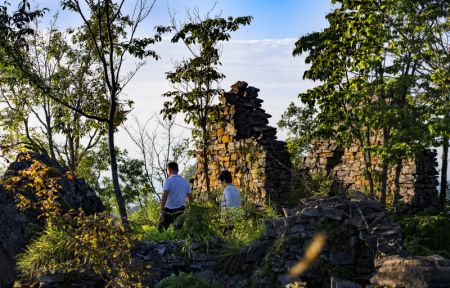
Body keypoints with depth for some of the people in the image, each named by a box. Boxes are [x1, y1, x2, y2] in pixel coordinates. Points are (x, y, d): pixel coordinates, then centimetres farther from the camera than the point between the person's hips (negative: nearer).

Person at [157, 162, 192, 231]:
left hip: (168, 210, -4)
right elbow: (190, 197, 11)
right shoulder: (185, 182, 10)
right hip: (179, 210, 4)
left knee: (160, 229, 4)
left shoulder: (168, 180, -6)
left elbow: (164, 196, -17)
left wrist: (161, 210, -20)